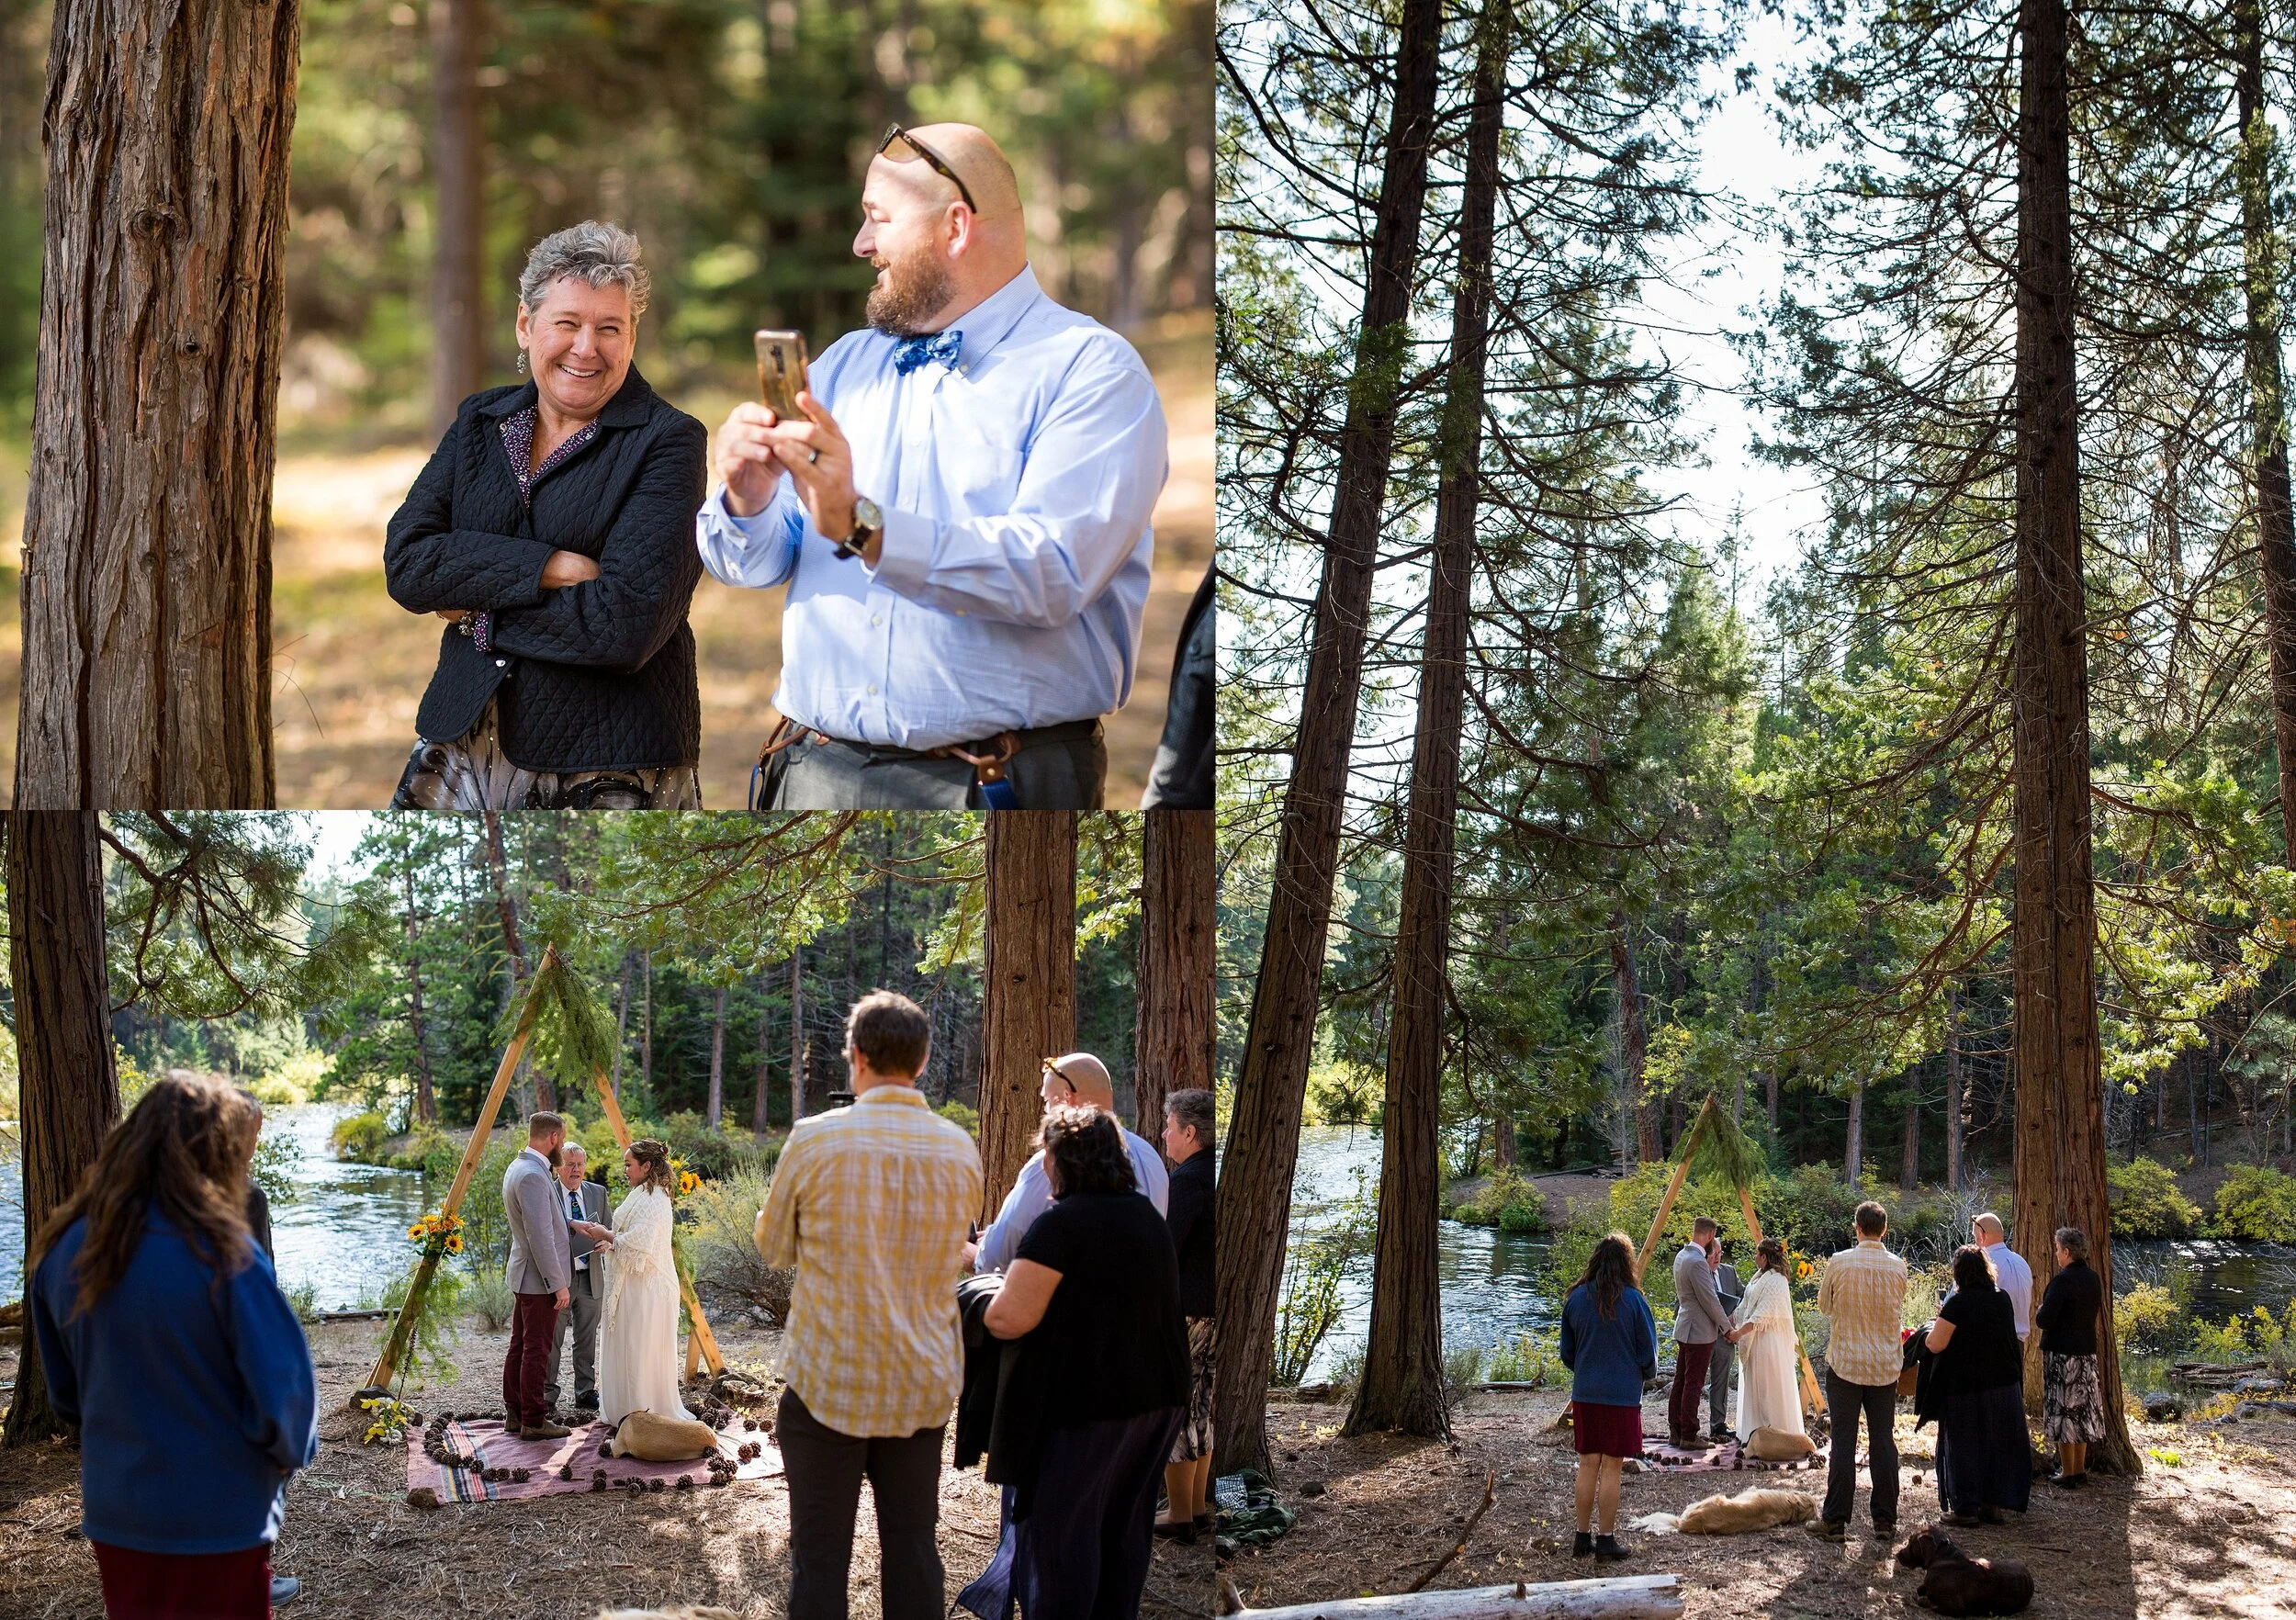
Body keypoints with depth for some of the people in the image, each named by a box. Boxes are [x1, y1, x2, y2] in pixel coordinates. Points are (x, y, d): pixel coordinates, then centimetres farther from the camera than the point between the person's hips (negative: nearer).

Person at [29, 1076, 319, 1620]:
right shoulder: (221, 1254, -21)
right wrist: (291, 1453, 3)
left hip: (112, 1517, 5)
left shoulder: (63, 1250, -3)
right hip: (217, 1523, -5)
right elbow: (283, 1391, -17)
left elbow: (64, 1394, 9)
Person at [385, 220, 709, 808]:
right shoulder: (480, 421, 10)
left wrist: (478, 611, -8)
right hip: (463, 746, 4)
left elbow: (626, 624, -18)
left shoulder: (668, 441, -7)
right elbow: (406, 561, -5)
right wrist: (548, 567, -17)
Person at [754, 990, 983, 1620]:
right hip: (923, 1383, 3)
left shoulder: (815, 1139, -11)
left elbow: (774, 1245, 3)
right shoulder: (960, 1149, 1)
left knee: (820, 1550, 3)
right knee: (912, 1544, 10)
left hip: (828, 1382, -3)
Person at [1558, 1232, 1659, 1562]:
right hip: (1622, 1395, -3)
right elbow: (1648, 1353, -4)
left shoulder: (1576, 1299, -1)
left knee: (1588, 1464, 11)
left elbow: (1567, 1352, 8)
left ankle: (1583, 1536, 15)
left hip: (1584, 1394, 3)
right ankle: (1605, 1538, 7)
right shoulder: (1632, 1301, -12)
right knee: (1611, 1467, 3)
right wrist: (1647, 1375, 17)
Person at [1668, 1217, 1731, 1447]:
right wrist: (1726, 1327, -7)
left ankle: (1675, 1431, 19)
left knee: (1681, 1381, 14)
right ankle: (1688, 1436, -1)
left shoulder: (1681, 1256, 9)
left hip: (1685, 1329, 10)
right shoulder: (1697, 1262, -22)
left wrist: (1709, 1267, 12)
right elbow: (1709, 1300, -19)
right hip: (1700, 1331, -10)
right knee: (1693, 1384, -4)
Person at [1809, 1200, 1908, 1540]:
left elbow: (1824, 1306, 5)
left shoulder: (1839, 1263, -10)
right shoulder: (1897, 1267, -3)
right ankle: (1885, 1519, 12)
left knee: (1843, 1442, 0)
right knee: (1883, 1441, 9)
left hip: (1845, 1362, -2)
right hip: (1886, 1365, 2)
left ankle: (1835, 1521, 1)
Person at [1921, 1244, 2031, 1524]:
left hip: (1965, 1388, -5)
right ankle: (1992, 1504, 16)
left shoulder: (1957, 1304, -17)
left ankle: (1965, 1508, 6)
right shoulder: (2003, 1299, 2)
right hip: (2004, 1384, 5)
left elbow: (1935, 1344, -17)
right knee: (1997, 1444, 13)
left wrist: (1939, 1321, 2)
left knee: (1963, 1447, 5)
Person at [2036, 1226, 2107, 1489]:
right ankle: (2080, 1470, 22)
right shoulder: (2093, 1279, 6)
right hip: (2087, 1351, 8)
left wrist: (2041, 1311, 0)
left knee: (2063, 1411, -1)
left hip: (2061, 1354, -8)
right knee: (2082, 1410, 15)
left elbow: (2044, 1320, -21)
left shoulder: (2062, 1281, -19)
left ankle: (2067, 1473, 3)